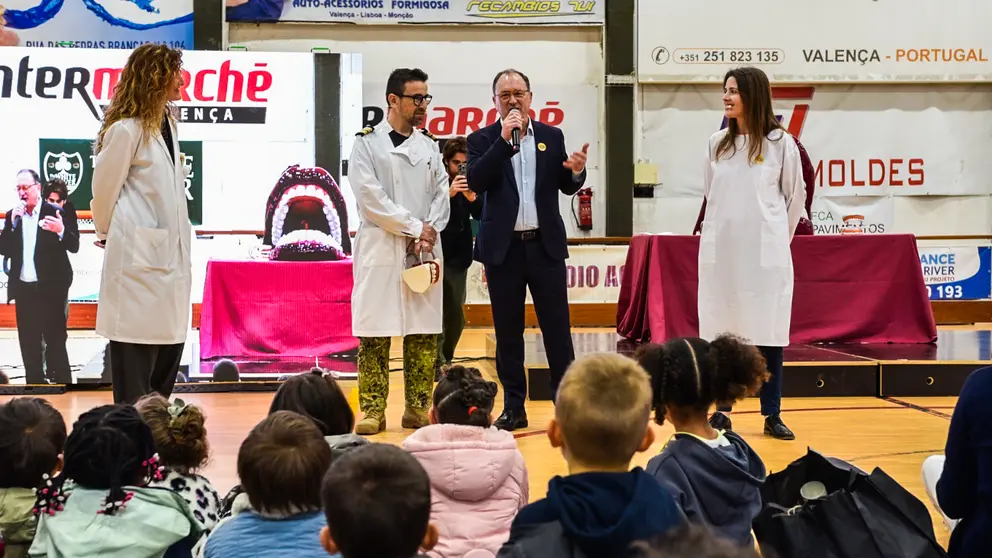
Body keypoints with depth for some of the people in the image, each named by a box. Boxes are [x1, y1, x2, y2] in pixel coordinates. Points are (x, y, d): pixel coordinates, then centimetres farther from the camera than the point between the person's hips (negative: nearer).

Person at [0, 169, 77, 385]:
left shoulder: (56, 212, -5)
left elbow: (74, 246, -8)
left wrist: (61, 231, -29)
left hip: (50, 289, -5)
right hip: (23, 288, 5)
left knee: (55, 341, -3)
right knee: (28, 343, 10)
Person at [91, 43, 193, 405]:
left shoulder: (166, 123, 12)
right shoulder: (126, 130, -14)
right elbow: (104, 189, -7)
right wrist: (107, 234, 8)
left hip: (170, 254, 8)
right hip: (136, 256, -8)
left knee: (170, 342, 14)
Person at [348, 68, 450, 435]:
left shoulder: (429, 146, 15)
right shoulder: (367, 143, 1)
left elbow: (442, 195, 9)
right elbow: (370, 197, -9)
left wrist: (429, 233, -8)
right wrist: (415, 227, -10)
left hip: (424, 250, 4)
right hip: (380, 249, -4)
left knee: (424, 333, 4)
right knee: (374, 334, -3)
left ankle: (417, 408, 11)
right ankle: (372, 410, 3)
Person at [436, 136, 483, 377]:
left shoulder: (471, 183, 2)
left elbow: (482, 214, -5)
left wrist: (471, 197, -24)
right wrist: (449, 193, -29)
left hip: (458, 257, 4)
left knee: (456, 314, 8)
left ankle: (447, 358, 27)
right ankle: (435, 363, 1)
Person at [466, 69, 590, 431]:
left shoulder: (551, 136, 8)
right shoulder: (483, 140, 3)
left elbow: (568, 188, 9)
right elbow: (476, 183, -14)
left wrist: (577, 171, -14)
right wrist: (503, 140, -18)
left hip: (546, 245, 1)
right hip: (503, 248, -1)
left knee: (557, 327, 3)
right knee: (507, 331, 6)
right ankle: (514, 407, 14)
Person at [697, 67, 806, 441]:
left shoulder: (780, 143, -3)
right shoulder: (717, 144, 6)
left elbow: (796, 196, 6)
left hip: (765, 253, -3)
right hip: (720, 251, 3)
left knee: (768, 333, 1)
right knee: (720, 332, 4)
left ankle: (772, 415, 9)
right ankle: (722, 410, 13)